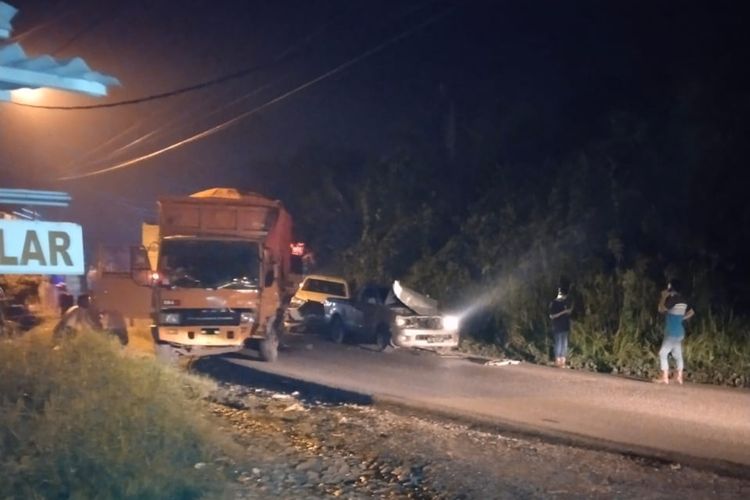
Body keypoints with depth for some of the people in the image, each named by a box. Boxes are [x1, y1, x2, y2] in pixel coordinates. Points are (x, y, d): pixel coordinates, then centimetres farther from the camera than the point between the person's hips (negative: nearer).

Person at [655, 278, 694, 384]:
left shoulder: (673, 299, -16)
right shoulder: (683, 300, 11)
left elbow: (661, 309, -12)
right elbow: (691, 312, 21)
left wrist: (663, 297, -3)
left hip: (672, 332, -9)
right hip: (679, 332, 9)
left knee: (663, 353, -7)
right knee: (677, 355, 14)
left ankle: (664, 377, -12)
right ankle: (679, 377, 15)